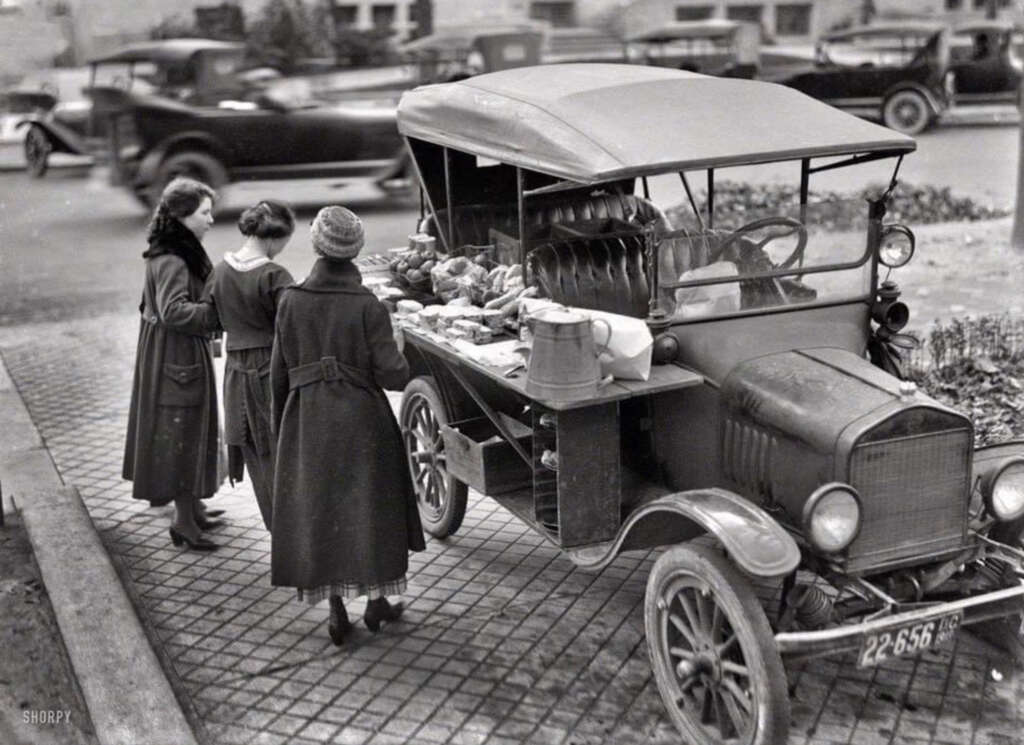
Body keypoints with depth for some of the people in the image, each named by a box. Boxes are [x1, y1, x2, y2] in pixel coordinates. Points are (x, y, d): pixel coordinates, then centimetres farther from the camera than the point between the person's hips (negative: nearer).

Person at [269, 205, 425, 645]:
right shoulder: (367, 306, -14)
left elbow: (279, 373, 1)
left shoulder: (292, 301, -5)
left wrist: (279, 425, 12)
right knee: (370, 504, 14)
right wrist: (400, 364, 7)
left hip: (306, 422, 2)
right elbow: (393, 375, -16)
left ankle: (336, 611, 17)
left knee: (316, 507, 12)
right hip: (362, 421, -2)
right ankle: (377, 600, 23)